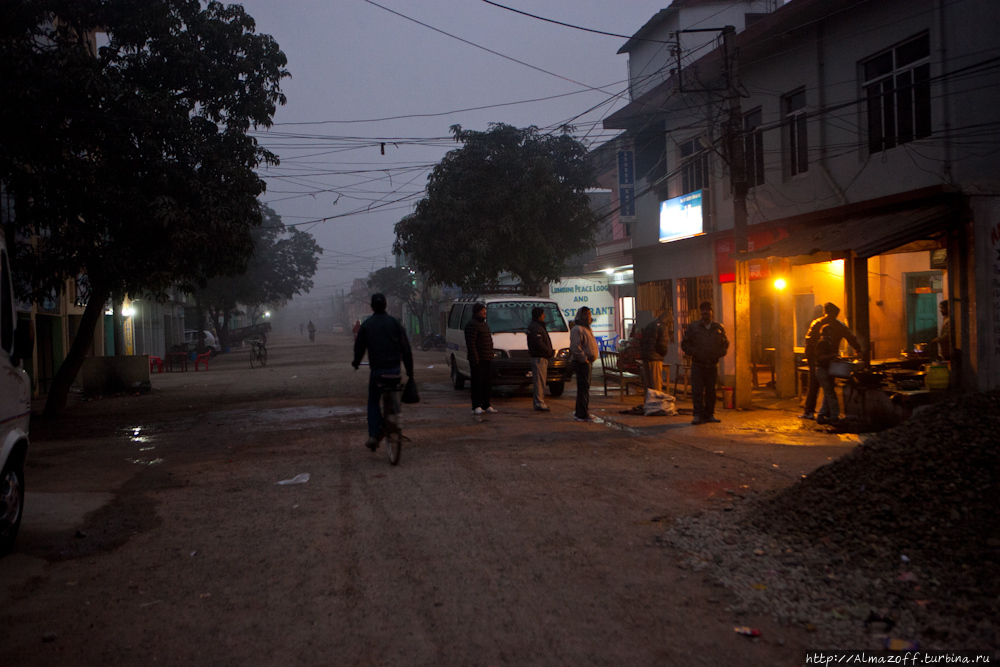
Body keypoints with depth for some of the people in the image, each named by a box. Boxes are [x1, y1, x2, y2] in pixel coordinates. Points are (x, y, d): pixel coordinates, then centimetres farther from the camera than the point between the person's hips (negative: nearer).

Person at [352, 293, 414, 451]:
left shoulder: (366, 325, 2)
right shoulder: (395, 323, 2)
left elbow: (359, 347, 8)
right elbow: (406, 348, 0)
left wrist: (356, 362, 29)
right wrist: (410, 370, 6)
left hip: (376, 371, 0)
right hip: (394, 370, 0)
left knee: (373, 402, 12)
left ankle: (373, 435, 0)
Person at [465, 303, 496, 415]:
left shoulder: (485, 325, 21)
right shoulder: (472, 325, -11)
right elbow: (471, 344, -17)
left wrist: (491, 358, 19)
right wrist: (475, 359, -23)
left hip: (487, 360, 9)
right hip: (477, 360, -9)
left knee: (487, 383, 11)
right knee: (477, 383, -7)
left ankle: (486, 405, 17)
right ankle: (476, 407, -3)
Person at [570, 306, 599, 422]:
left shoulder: (587, 329, 20)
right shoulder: (577, 330, -13)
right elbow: (575, 348, -22)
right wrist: (584, 359, -19)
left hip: (587, 362, 11)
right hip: (582, 363, -11)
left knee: (584, 388, 15)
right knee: (584, 388, -10)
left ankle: (579, 412, 23)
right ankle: (583, 415, -8)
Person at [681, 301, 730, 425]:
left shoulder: (718, 327, 8)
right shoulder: (693, 327, 4)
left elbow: (725, 343, 17)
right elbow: (685, 344, 7)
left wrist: (719, 353, -1)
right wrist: (693, 353, -8)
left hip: (713, 365, 2)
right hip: (698, 364, -2)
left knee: (711, 391, 6)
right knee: (697, 391, -8)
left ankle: (709, 414, 14)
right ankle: (698, 415, -6)